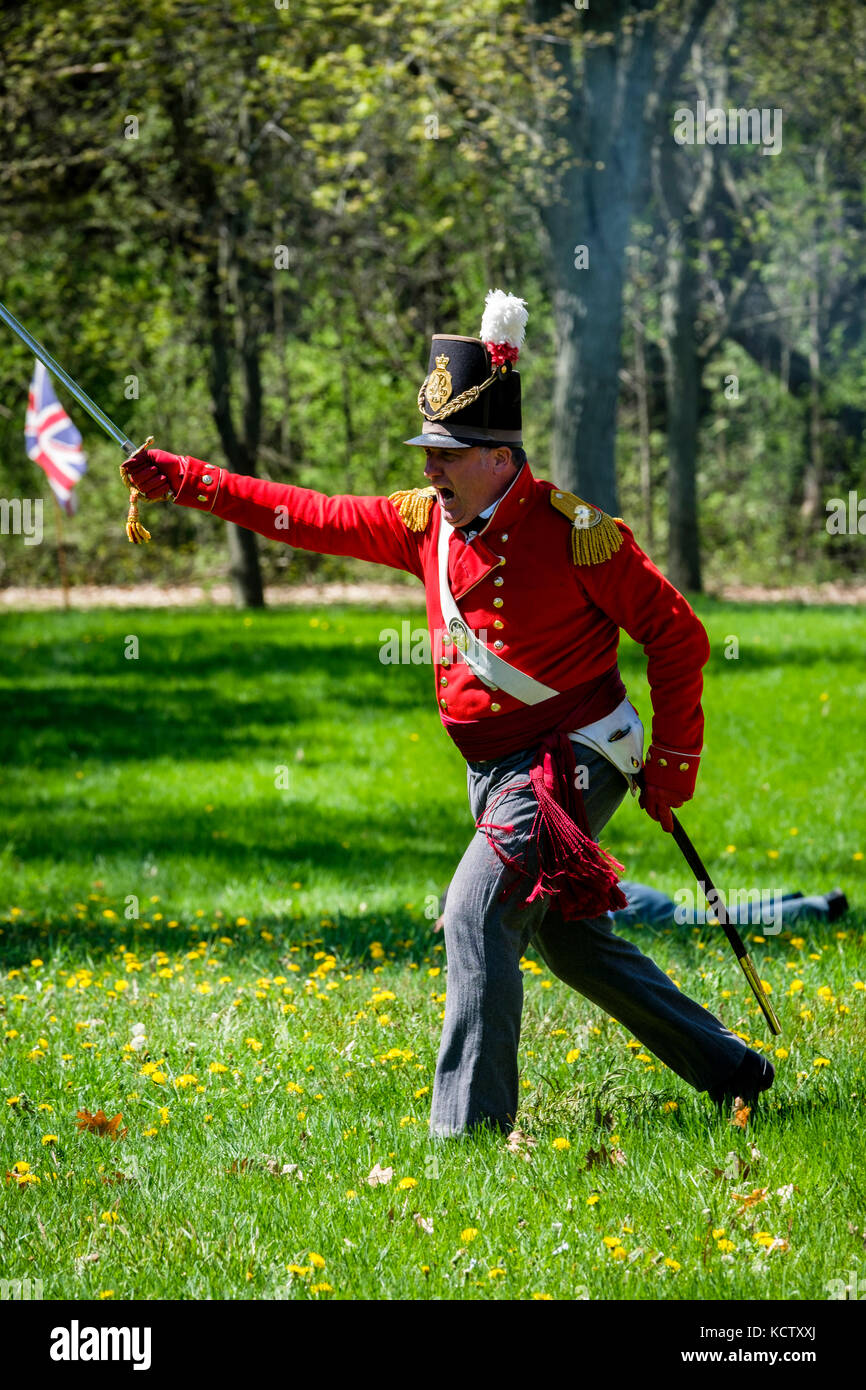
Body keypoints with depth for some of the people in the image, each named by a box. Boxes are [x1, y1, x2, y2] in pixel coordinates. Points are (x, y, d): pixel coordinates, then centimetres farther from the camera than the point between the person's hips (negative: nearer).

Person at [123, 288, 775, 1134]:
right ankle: (730, 1072, 32)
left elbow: (678, 636, -10)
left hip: (572, 765, -8)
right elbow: (308, 518, 6)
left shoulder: (575, 532, -17)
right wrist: (180, 481, 1)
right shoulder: (427, 522, 2)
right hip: (498, 772, 8)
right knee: (573, 942, 16)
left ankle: (470, 1124, -17)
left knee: (477, 909, -20)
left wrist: (672, 765, -8)